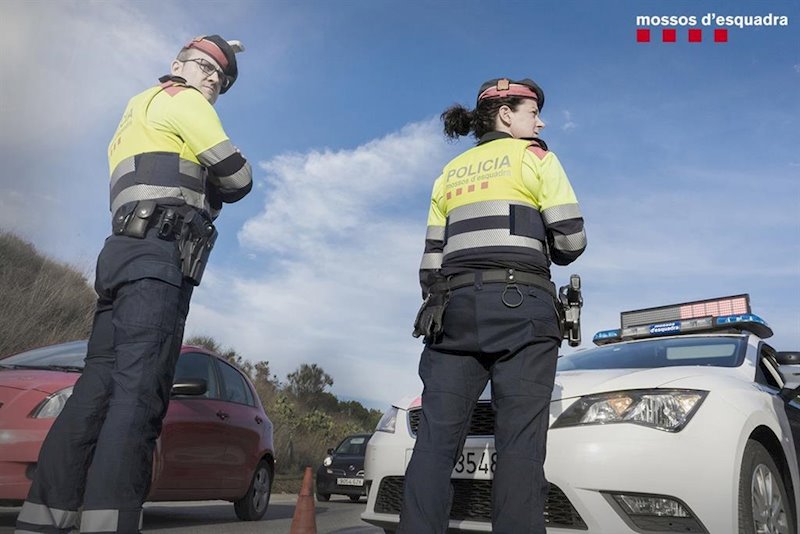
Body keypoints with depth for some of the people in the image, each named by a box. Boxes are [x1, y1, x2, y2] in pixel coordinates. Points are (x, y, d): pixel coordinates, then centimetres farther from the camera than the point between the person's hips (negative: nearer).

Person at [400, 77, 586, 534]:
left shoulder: (450, 173, 23)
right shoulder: (534, 157, 8)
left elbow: (432, 258, 17)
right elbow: (572, 240, 0)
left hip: (455, 306, 5)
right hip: (520, 306, -4)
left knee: (436, 439, -1)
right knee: (521, 443, -6)